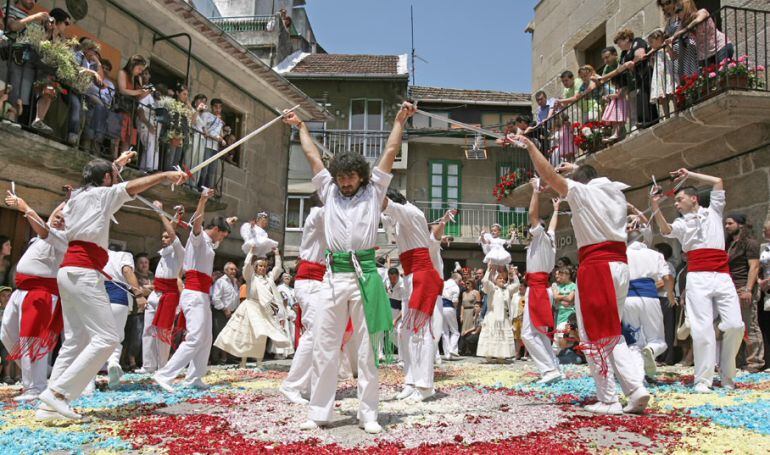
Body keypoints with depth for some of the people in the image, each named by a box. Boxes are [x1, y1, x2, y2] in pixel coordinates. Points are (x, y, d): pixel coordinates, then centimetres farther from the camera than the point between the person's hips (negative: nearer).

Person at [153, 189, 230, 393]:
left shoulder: (209, 243, 20)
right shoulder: (198, 237, -5)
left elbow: (217, 240, 44)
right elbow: (197, 222, -27)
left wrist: (227, 223, 51)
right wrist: (203, 201, -40)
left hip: (202, 296, 10)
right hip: (194, 295, -10)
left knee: (206, 340, 11)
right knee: (194, 339, -17)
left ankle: (194, 378, 15)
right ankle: (164, 375, -17)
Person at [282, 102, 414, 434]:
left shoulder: (373, 193, 11)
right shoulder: (329, 193, 15)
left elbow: (390, 151, 13)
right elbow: (312, 155, 24)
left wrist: (400, 119, 16)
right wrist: (300, 126, 32)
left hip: (365, 275, -2)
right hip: (334, 275, 2)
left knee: (367, 348, 4)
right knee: (325, 347, 4)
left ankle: (368, 414, 10)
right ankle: (319, 412, 13)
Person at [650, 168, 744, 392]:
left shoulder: (713, 212, 20)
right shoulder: (681, 223, 15)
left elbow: (718, 182, 16)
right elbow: (666, 230, -7)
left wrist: (689, 174, 16)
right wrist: (655, 208, -21)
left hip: (722, 276, 1)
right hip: (697, 279, -1)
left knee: (734, 325, -7)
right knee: (702, 328, -9)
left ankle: (727, 374, 12)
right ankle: (703, 379, -6)